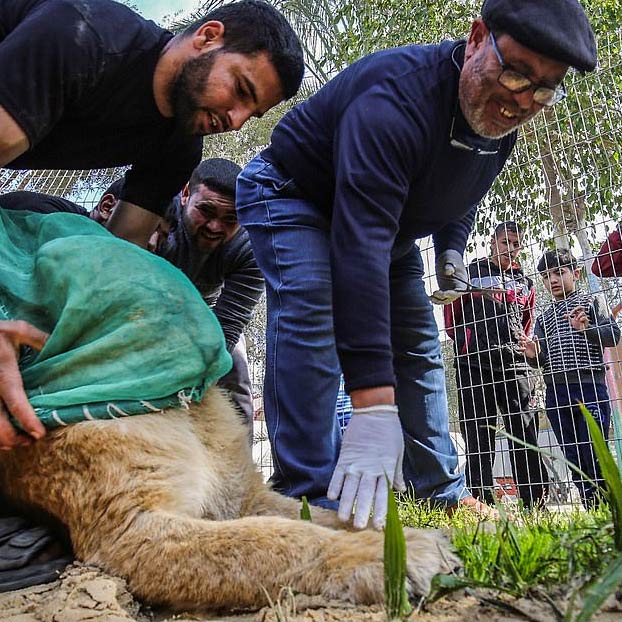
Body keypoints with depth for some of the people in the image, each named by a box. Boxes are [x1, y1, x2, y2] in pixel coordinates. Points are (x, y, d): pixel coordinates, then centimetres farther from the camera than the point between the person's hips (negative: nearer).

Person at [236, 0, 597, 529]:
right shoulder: (396, 98, -37)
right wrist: (373, 408, -52)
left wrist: (451, 249, -7)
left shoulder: (500, 128, -10)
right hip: (292, 198, -7)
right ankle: (312, 497, -25)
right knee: (310, 317, -32)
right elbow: (360, 245, -48)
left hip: (386, 220, 7)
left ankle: (443, 493, 14)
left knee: (419, 345, 3)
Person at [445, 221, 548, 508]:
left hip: (514, 363, 3)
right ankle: (481, 502, 0)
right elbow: (451, 315, 13)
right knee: (478, 435, -3)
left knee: (525, 431, -2)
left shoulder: (525, 283, 22)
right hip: (474, 363, -3)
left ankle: (536, 503, 3)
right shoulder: (470, 273, 11)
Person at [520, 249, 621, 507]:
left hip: (589, 386, -5)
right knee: (573, 457, 7)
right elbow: (542, 360, 14)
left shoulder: (591, 301, 10)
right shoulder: (543, 318, 21)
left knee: (595, 454, -9)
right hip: (555, 392, 5)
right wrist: (533, 356, -9)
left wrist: (586, 328, -20)